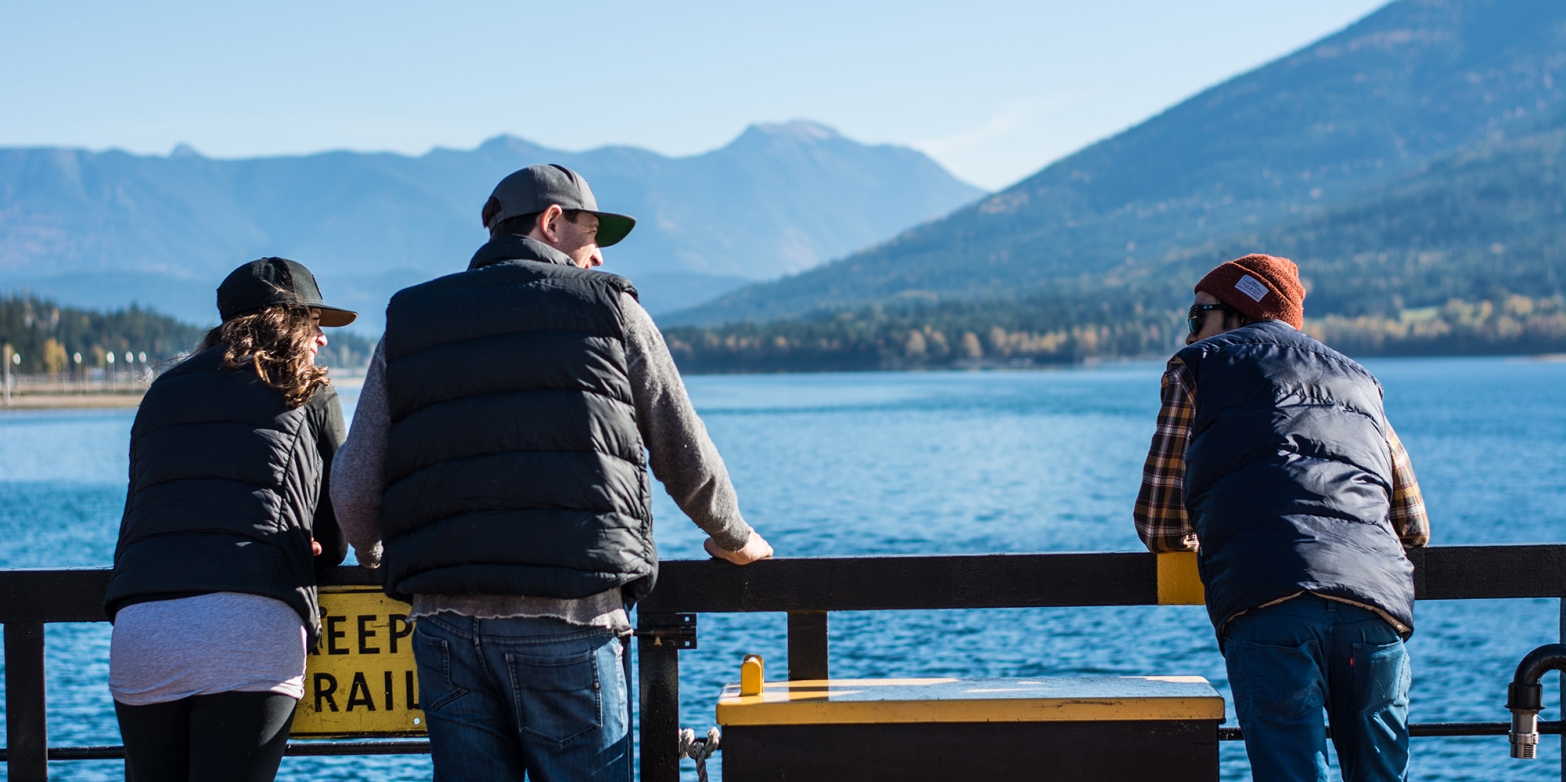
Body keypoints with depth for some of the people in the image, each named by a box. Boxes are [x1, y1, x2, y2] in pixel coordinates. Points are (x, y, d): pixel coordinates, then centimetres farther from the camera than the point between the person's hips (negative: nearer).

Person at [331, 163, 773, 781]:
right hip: (568, 618, -3)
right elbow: (686, 457, 15)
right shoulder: (610, 310, 9)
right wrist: (734, 538, 34)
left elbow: (353, 491, 8)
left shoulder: (406, 325, 15)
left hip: (445, 619, 3)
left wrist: (377, 559, 29)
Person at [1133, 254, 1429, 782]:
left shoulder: (1198, 365, 21)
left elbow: (1160, 527, 20)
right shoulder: (1358, 379, 31)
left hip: (1269, 604, -4)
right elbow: (1413, 526, 31)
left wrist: (1200, 541, 41)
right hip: (1377, 597, 4)